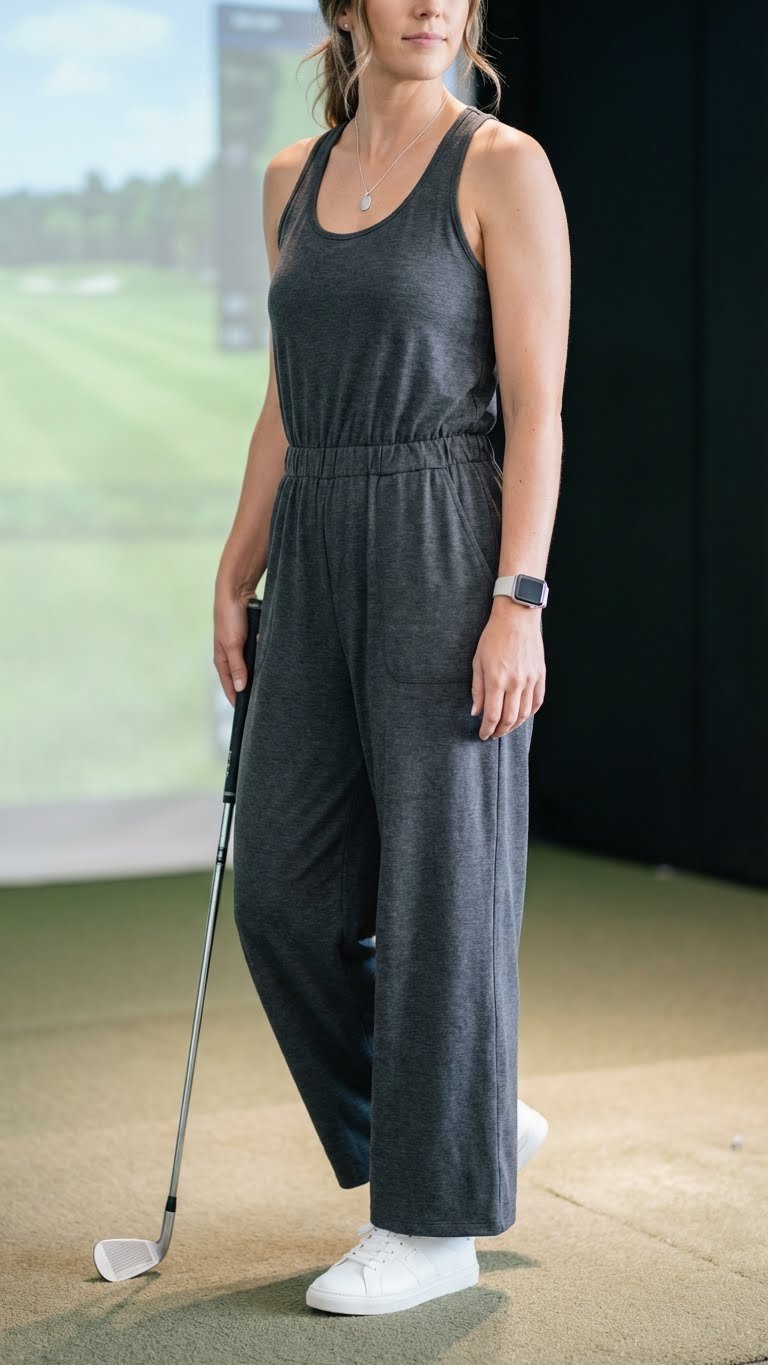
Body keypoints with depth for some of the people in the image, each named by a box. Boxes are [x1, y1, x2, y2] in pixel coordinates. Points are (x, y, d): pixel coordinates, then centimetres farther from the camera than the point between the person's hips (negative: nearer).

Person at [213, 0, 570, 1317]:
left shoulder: (503, 166, -5)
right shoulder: (293, 178, 13)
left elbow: (536, 406, -10)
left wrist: (519, 602, -17)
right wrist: (236, 578, 15)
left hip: (444, 549, -7)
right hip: (318, 559, 7)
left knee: (439, 883, 0)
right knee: (285, 886, 8)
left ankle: (436, 1218, 15)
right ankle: (476, 1117, 28)